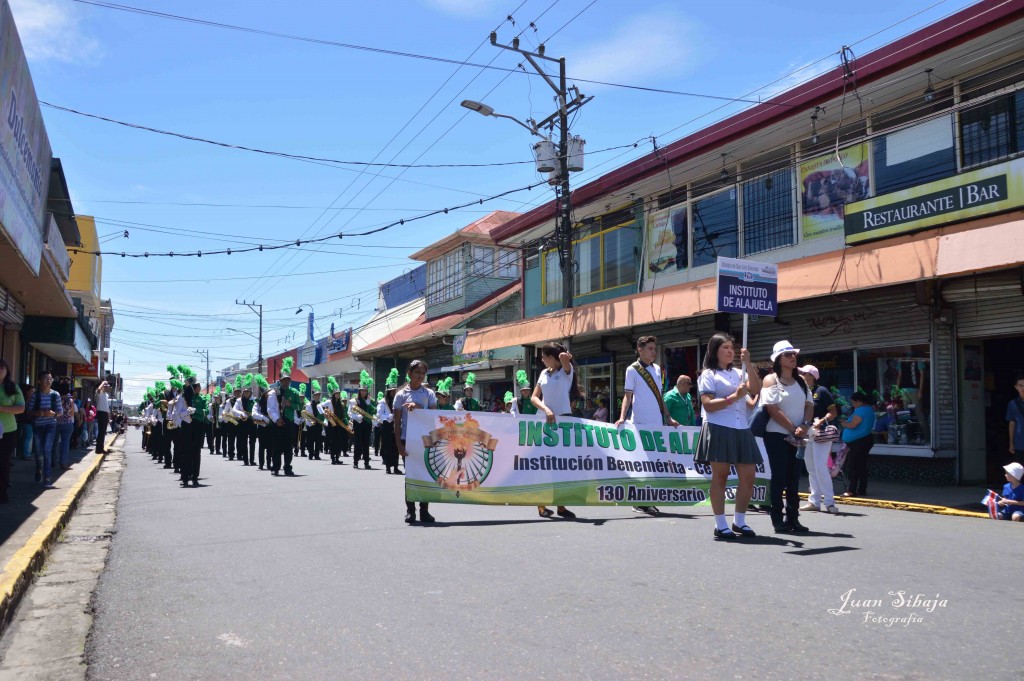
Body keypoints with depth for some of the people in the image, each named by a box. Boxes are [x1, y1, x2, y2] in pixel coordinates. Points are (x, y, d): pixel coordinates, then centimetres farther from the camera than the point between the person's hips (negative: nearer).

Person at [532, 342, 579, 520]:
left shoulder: (567, 370, -2)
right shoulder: (544, 373, 11)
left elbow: (564, 357, -30)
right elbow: (534, 397, 2)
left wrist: (566, 356, -16)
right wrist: (546, 409, -9)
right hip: (546, 419, 4)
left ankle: (561, 505, 3)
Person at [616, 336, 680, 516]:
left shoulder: (657, 369, 15)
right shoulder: (632, 370, -3)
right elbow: (628, 394, -7)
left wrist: (669, 418, 17)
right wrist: (622, 417, -19)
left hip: (658, 423, 6)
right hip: (640, 424, -6)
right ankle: (639, 503, 4)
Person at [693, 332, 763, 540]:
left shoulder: (738, 373, 18)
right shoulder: (708, 374, 1)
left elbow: (756, 390, 2)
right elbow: (708, 405, -10)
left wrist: (748, 364, -3)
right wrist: (734, 397, -16)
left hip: (741, 429, 6)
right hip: (718, 429, -6)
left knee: (748, 476, 5)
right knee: (720, 476, -2)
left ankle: (739, 521, 18)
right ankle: (720, 525, 4)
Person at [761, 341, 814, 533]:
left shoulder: (801, 380, 13)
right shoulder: (771, 380, -5)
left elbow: (809, 405, 8)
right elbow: (773, 409, -13)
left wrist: (805, 426, -10)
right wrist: (793, 429, -15)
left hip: (797, 437, 6)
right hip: (777, 435, -5)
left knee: (794, 477, 6)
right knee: (779, 477, -3)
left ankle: (793, 518, 11)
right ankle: (777, 519, 3)